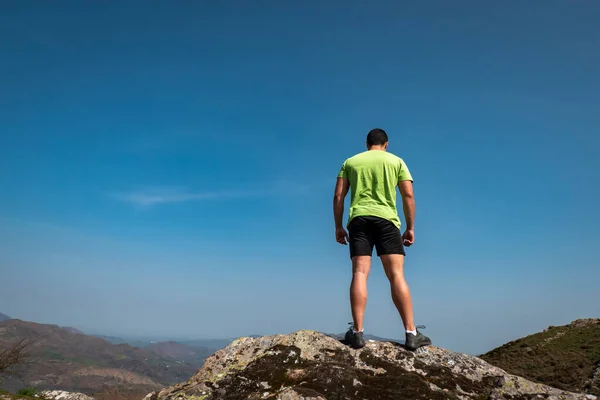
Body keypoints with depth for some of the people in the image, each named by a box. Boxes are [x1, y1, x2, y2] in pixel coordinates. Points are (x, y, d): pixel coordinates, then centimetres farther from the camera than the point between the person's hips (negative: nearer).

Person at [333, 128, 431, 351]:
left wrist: (338, 226, 12)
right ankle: (411, 333, -8)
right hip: (386, 219, -1)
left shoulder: (350, 162, 18)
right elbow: (408, 195, 5)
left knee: (360, 274, -5)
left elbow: (338, 196, 9)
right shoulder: (396, 161, 15)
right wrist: (410, 228, 8)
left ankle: (357, 332, -12)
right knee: (396, 275, -4)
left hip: (359, 219, 1)